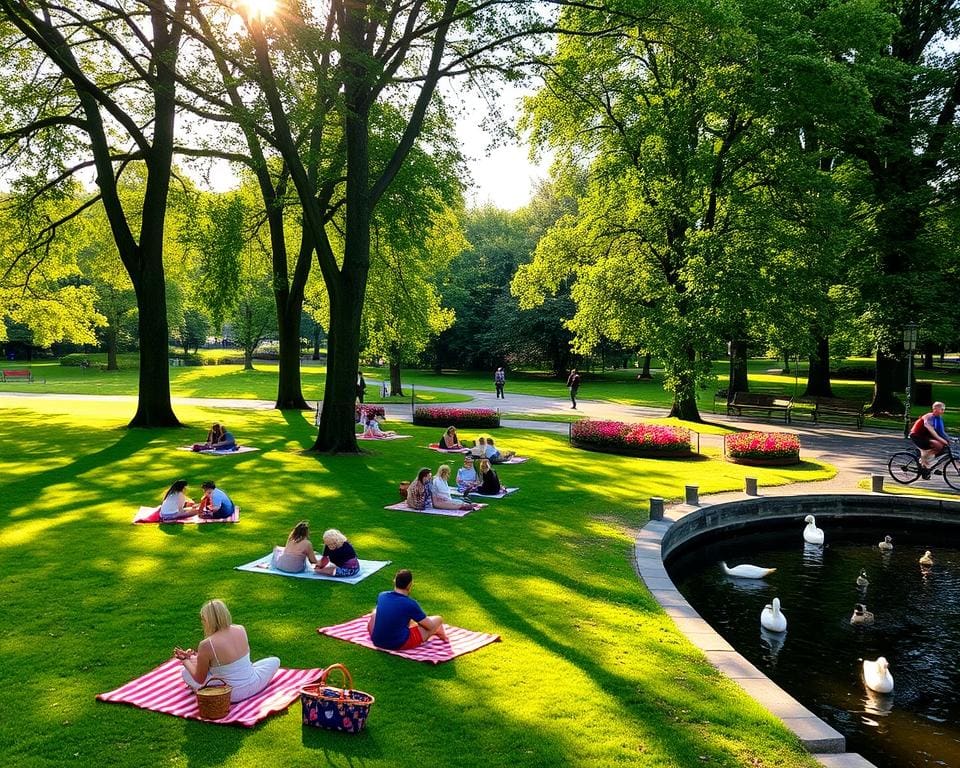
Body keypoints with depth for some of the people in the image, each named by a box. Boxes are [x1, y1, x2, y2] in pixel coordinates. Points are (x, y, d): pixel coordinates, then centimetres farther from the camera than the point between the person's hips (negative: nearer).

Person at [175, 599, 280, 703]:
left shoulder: (206, 645, -19)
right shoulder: (241, 630, -5)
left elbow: (199, 679, -4)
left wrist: (184, 660, 10)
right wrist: (200, 656, 21)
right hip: (252, 687, 2)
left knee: (185, 672, 15)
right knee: (275, 660, 30)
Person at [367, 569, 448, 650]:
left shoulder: (381, 596, -2)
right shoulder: (411, 604, -16)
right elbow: (430, 626, -5)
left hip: (377, 641, 5)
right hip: (399, 644, -5)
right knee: (438, 619, 5)